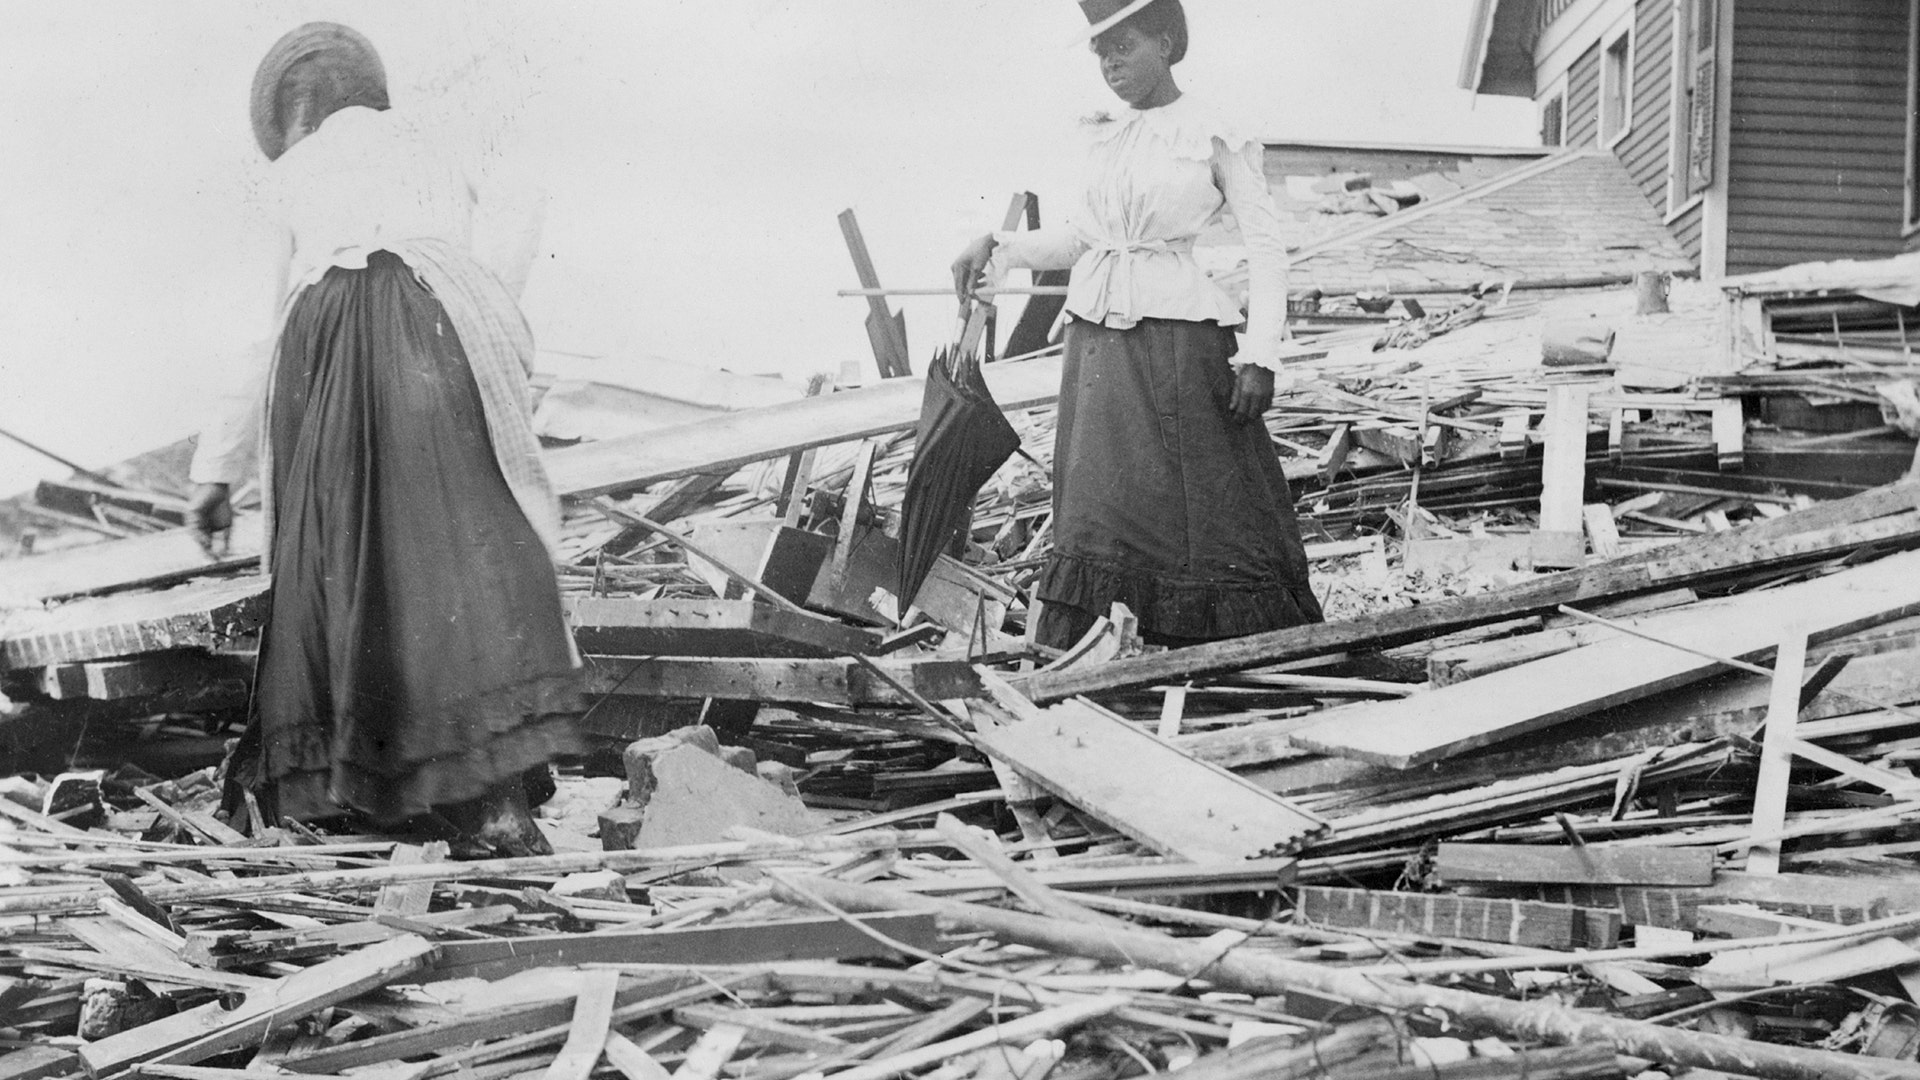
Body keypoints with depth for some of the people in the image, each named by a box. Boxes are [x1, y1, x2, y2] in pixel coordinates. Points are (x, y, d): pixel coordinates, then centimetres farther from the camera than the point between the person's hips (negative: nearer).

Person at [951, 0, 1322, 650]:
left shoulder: (1217, 139, -4)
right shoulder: (1106, 139, 13)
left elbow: (1267, 247, -5)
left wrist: (1261, 355, -13)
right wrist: (999, 250, 7)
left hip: (1176, 340, -5)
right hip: (1097, 345, 6)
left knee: (1212, 507, -4)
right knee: (1098, 515, 3)